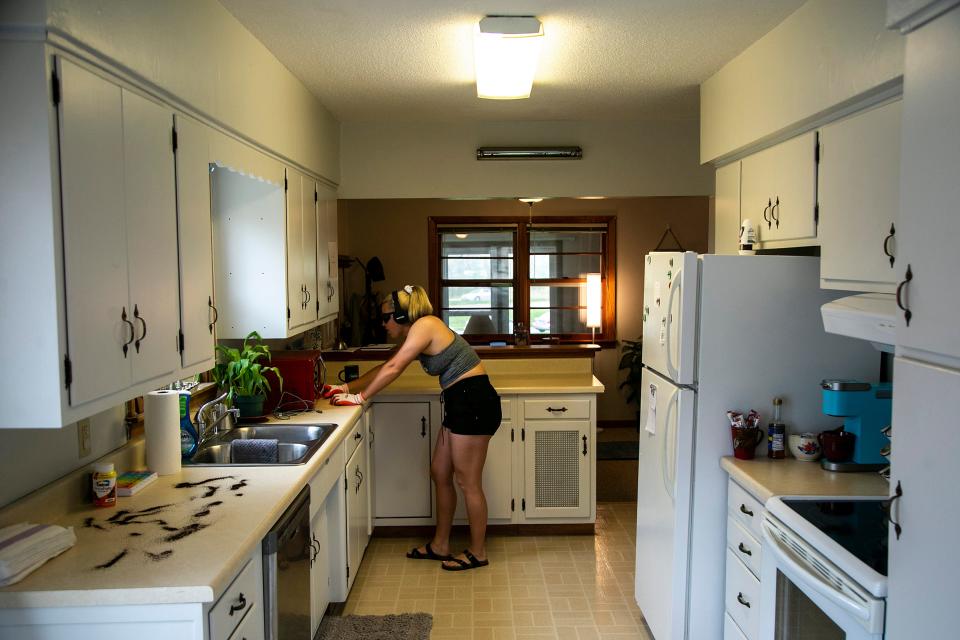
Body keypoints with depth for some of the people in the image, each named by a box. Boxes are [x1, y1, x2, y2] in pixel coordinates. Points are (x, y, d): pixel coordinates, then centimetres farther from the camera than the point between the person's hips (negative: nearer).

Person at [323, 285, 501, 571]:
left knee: (467, 482, 0)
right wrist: (347, 387, 19)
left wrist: (360, 397, -7)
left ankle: (478, 553, 15)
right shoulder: (418, 333, 16)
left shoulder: (424, 325, -13)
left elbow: (393, 369, -15)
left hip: (473, 403, -10)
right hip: (460, 404, 10)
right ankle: (440, 545, 27)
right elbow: (386, 367, 21)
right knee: (440, 473, 15)